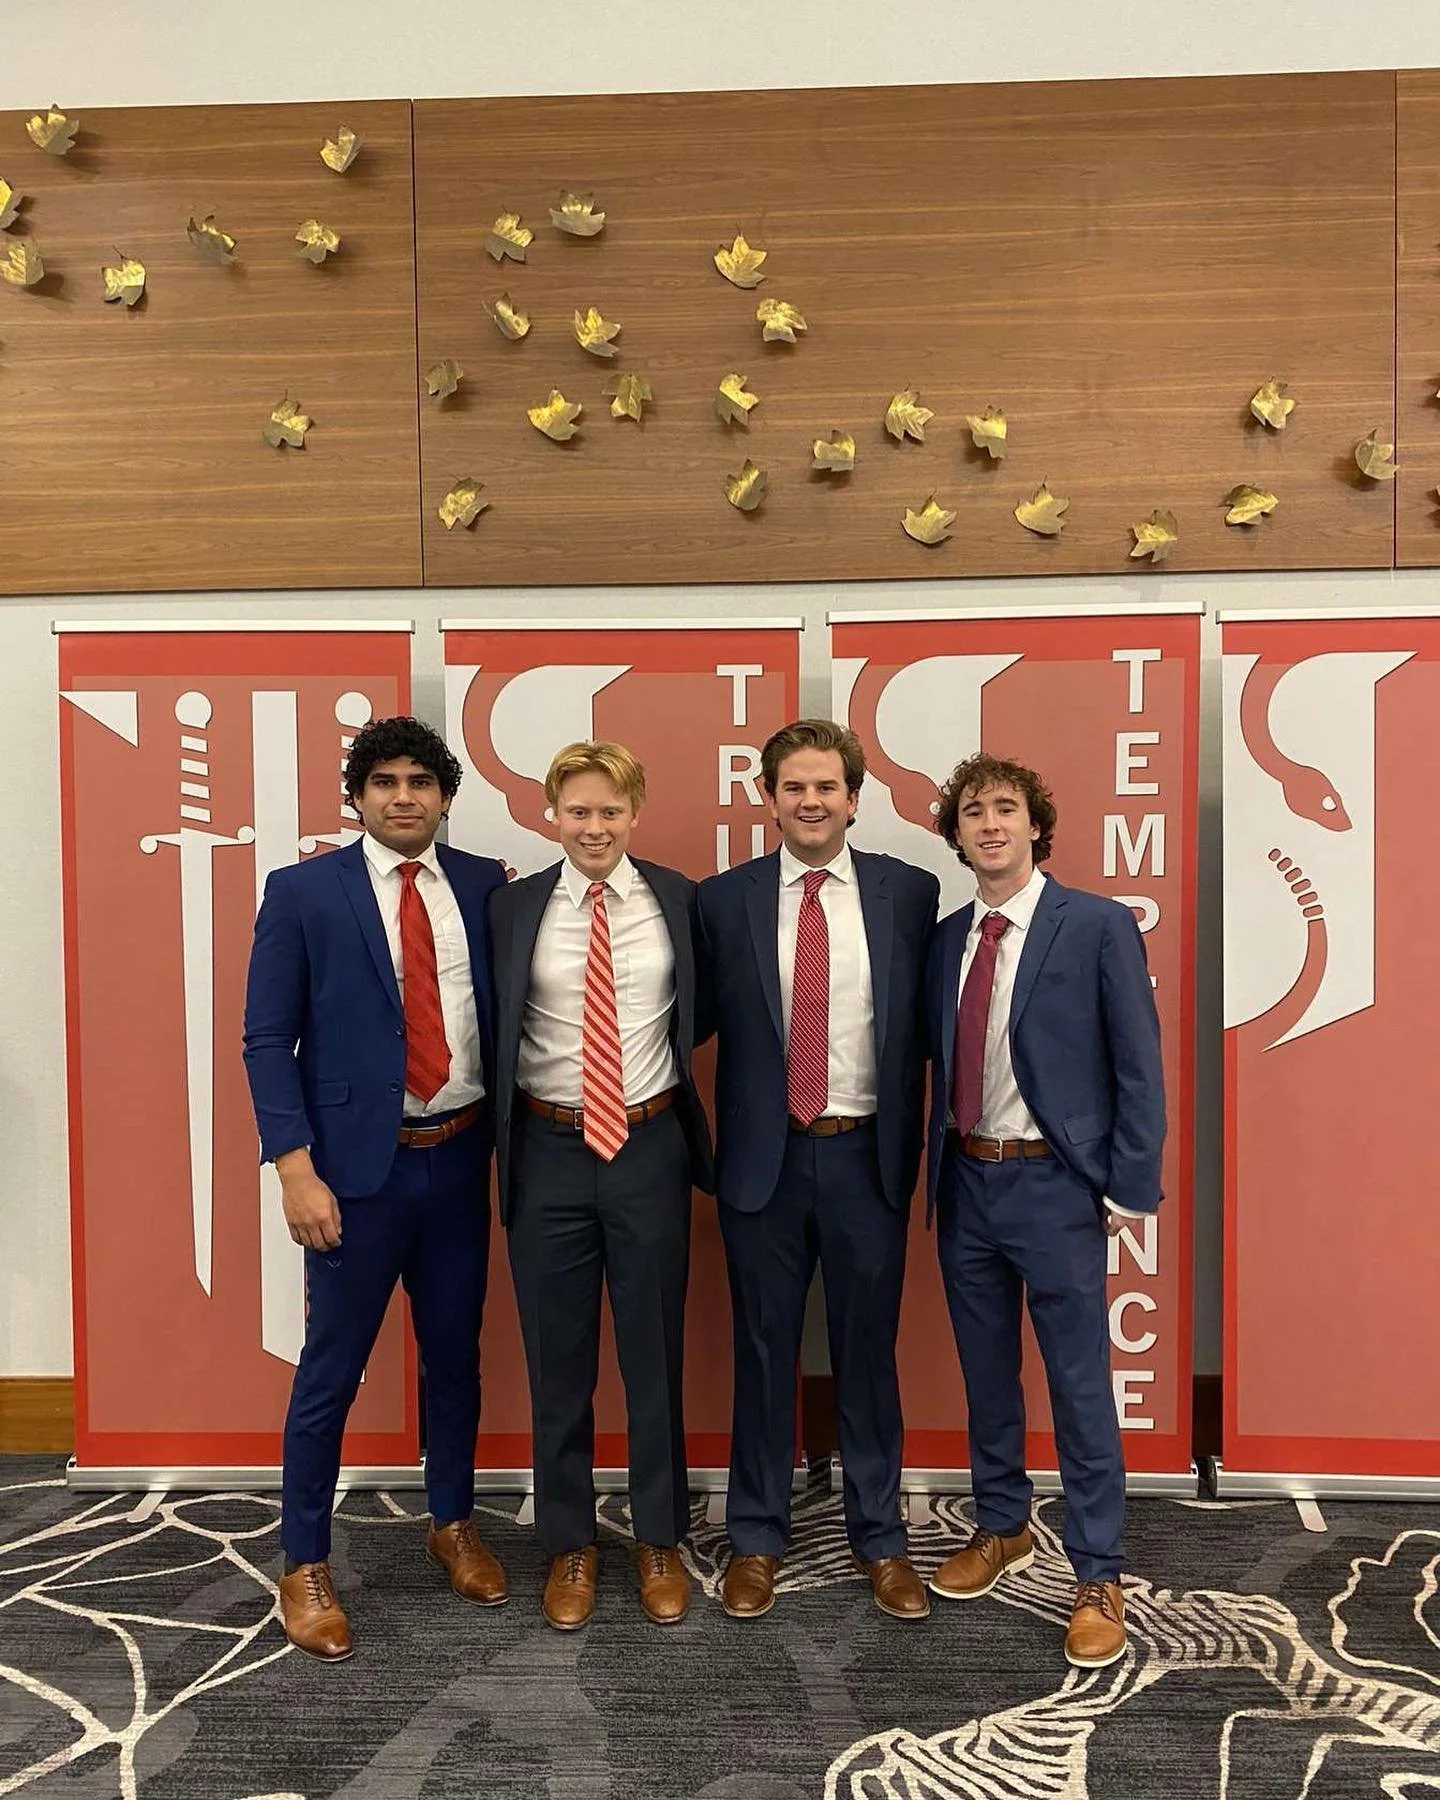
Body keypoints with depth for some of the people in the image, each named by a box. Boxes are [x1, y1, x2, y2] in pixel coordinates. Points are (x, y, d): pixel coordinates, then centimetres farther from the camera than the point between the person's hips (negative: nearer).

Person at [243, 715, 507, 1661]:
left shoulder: (485, 884, 3)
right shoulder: (302, 892, -5)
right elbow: (267, 1041, -6)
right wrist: (297, 1168, -13)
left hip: (459, 1157, 3)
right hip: (357, 1165, -3)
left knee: (456, 1354, 17)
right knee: (331, 1370, 8)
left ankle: (453, 1523, 40)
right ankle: (306, 1564, 29)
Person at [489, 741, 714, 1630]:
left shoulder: (679, 899, -1)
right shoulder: (513, 907, -1)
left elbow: (704, 1010, 9)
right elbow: (495, 1028, 3)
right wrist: (502, 1134, -4)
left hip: (650, 1148, 0)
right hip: (549, 1151, 0)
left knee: (655, 1354, 13)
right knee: (558, 1362, 13)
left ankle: (661, 1540, 34)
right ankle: (571, 1544, 34)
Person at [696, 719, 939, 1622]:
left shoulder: (909, 891, -2)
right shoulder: (725, 898, -1)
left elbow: (926, 1020, 1)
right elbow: (702, 1022, 3)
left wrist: (910, 1142, -2)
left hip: (867, 1154, 0)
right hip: (763, 1154, 0)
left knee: (869, 1349, 13)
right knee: (765, 1351, 13)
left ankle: (881, 1538, 32)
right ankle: (757, 1537, 32)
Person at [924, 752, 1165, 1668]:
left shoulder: (1100, 925, -9)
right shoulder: (947, 938, 6)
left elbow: (1139, 1068, -9)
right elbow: (944, 1061, 9)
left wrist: (1128, 1189, -10)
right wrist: (939, 1171, 6)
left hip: (1055, 1185, -5)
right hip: (968, 1181, 5)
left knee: (1081, 1386, 6)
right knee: (986, 1375, 18)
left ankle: (1099, 1577, 24)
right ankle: (1003, 1529, 39)